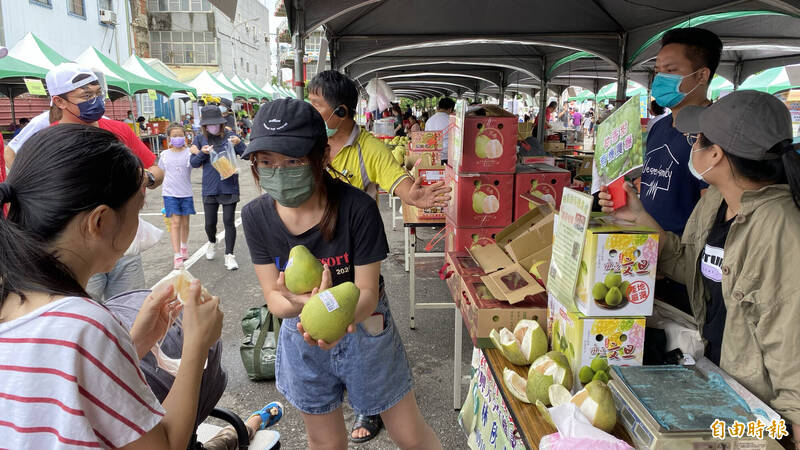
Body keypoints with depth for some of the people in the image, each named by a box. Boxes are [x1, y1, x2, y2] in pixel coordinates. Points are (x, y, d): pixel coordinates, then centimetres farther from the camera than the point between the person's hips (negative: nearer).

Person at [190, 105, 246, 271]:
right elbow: (193, 163, 6)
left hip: (229, 186, -2)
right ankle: (212, 243, 42)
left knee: (229, 222, -1)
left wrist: (239, 144, -24)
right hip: (209, 187, 2)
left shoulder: (229, 136, -3)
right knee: (210, 223, 11)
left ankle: (229, 255, 8)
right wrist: (202, 153, -14)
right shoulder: (200, 138, 4)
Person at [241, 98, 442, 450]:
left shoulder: (357, 207, -27)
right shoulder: (256, 216, -16)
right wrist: (297, 303, -38)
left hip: (363, 327, -2)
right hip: (302, 337, 3)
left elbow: (367, 292, -22)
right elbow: (273, 297, -13)